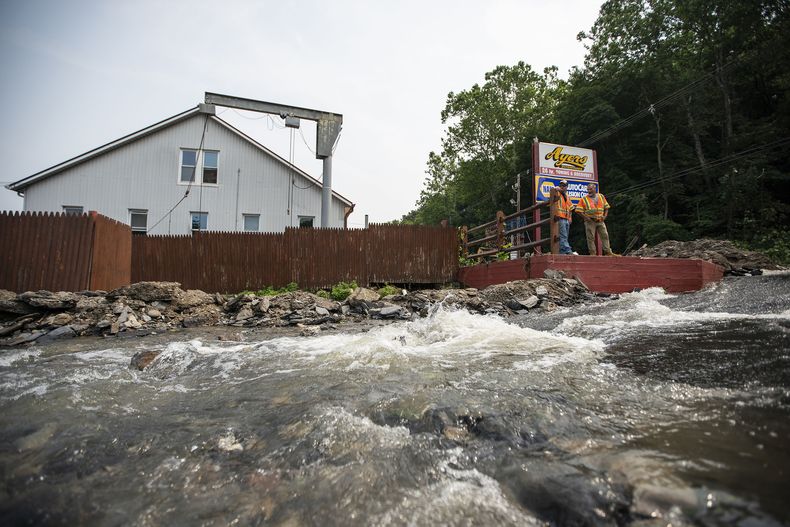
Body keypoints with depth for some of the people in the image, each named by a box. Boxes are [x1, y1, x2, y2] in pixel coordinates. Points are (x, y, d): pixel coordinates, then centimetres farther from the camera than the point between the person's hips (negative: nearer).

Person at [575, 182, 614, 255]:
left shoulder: (601, 196, 12)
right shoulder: (584, 199, 0)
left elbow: (606, 207, 18)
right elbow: (579, 211, -5)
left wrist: (605, 215, 2)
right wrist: (586, 218, -14)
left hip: (600, 221, 4)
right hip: (590, 221, -3)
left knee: (605, 235, 3)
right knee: (591, 238, -3)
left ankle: (608, 252, 9)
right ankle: (592, 253, 4)